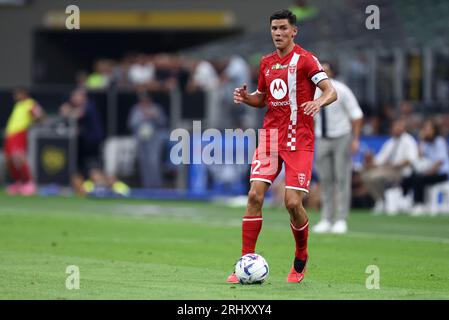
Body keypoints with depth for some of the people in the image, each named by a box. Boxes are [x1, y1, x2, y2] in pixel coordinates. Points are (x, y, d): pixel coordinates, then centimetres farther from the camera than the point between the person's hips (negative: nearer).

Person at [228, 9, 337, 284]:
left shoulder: (304, 59, -5)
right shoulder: (267, 63, 13)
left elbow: (332, 91, -12)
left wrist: (319, 102, -34)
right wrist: (246, 98, 3)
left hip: (299, 140, -5)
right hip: (270, 135, 5)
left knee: (293, 202, -10)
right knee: (255, 195, -9)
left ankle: (301, 260, 15)